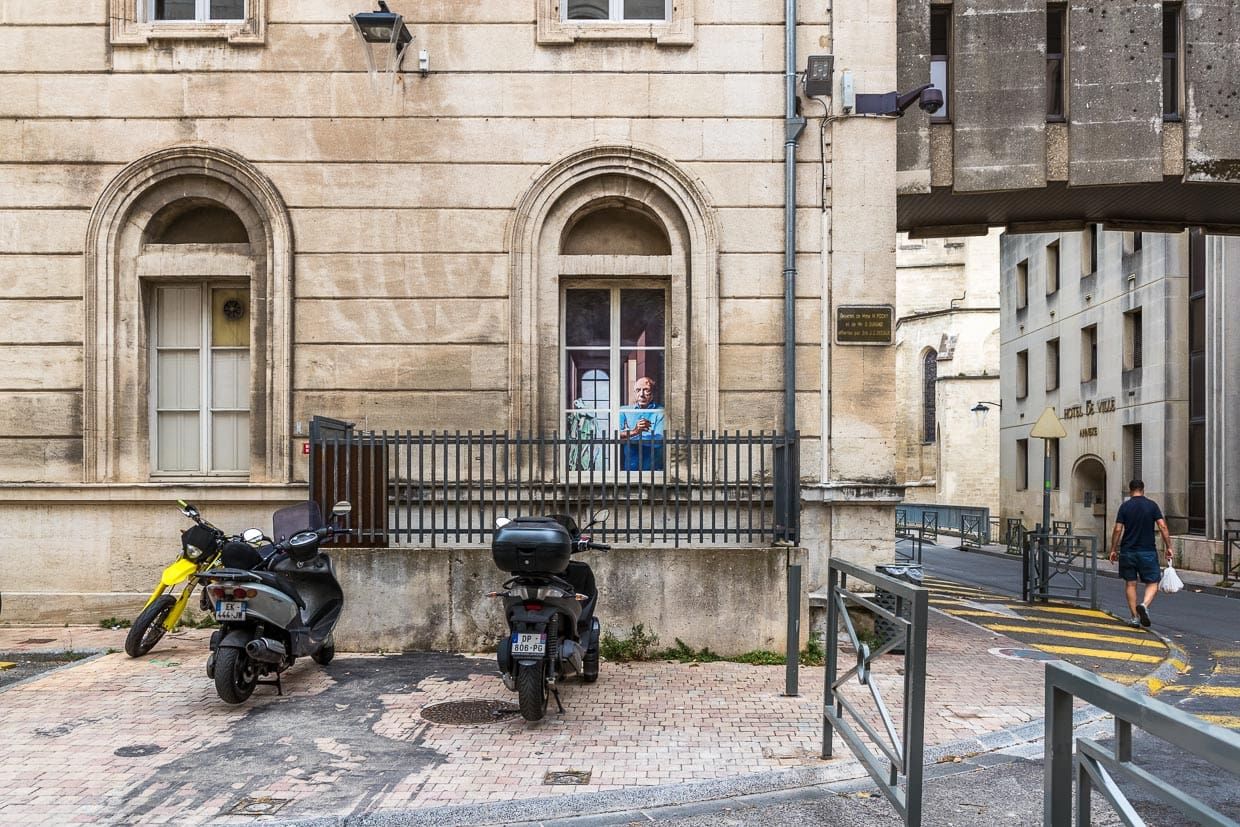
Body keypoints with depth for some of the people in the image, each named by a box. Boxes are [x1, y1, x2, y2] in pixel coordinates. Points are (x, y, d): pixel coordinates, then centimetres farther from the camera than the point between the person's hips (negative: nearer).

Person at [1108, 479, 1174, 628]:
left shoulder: (1125, 506, 0)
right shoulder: (1152, 505, 1)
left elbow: (1117, 530, -4)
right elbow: (1162, 527, -6)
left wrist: (1113, 550, 4)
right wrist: (1169, 547, 0)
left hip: (1127, 551, 1)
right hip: (1147, 551, -1)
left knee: (1130, 584, 8)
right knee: (1152, 583, 8)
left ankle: (1135, 617, 8)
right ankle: (1144, 605, -19)